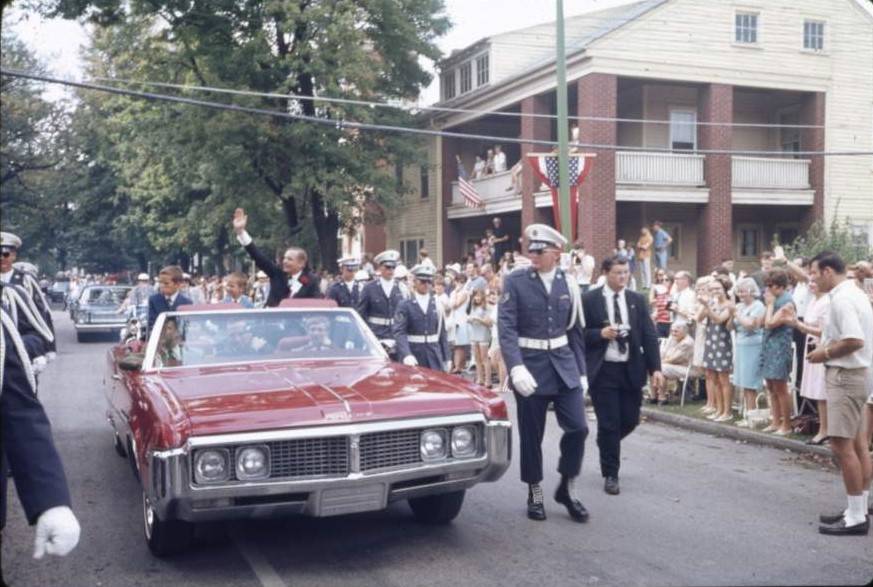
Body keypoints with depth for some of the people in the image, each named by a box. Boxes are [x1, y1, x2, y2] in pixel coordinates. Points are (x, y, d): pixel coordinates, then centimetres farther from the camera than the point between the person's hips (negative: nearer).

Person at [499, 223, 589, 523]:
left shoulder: (568, 283, 5)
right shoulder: (515, 281, -6)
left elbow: (575, 330, 11)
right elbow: (506, 327, -14)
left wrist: (581, 371, 9)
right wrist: (516, 368, -26)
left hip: (563, 364, 3)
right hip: (530, 366, -3)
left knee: (578, 427, -3)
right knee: (531, 436, 6)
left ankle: (567, 488, 18)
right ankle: (535, 493, 24)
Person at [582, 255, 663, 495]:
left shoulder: (637, 300, 6)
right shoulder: (589, 300, -4)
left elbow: (649, 335, 3)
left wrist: (655, 368, -4)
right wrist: (600, 334, -22)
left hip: (631, 369, 4)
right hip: (603, 370, -4)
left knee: (630, 420, 9)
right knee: (608, 424, 0)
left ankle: (607, 442, 41)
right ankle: (610, 474, 15)